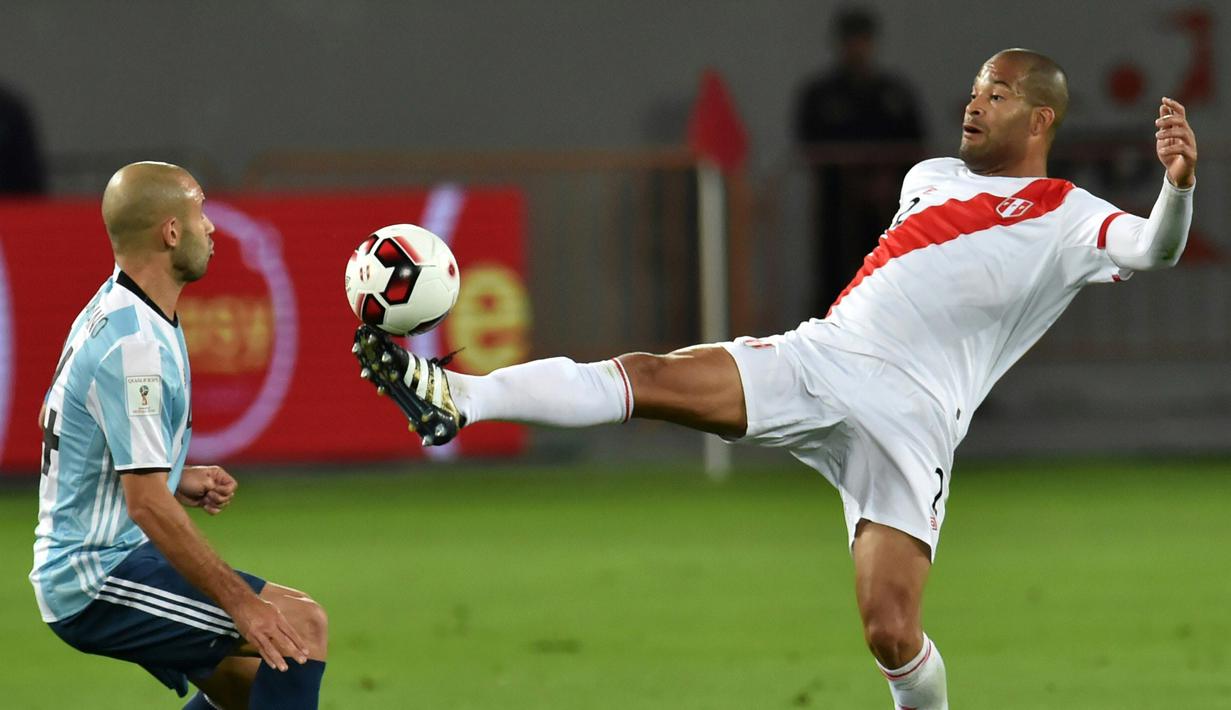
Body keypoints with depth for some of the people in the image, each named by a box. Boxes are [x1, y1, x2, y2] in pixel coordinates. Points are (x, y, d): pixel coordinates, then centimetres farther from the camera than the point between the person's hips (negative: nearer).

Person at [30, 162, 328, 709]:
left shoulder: (113, 311, 11)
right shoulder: (133, 344, -21)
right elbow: (147, 505, -25)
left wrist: (179, 480, 14)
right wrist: (241, 603, -23)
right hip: (99, 580, -10)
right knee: (302, 625, -16)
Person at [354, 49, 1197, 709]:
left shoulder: (1069, 220, 3)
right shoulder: (931, 176, 23)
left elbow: (1153, 250, -15)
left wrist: (1177, 187, -35)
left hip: (909, 419, -5)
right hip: (817, 355, 5)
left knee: (892, 634, -15)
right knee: (650, 377, -19)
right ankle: (457, 399, -31)